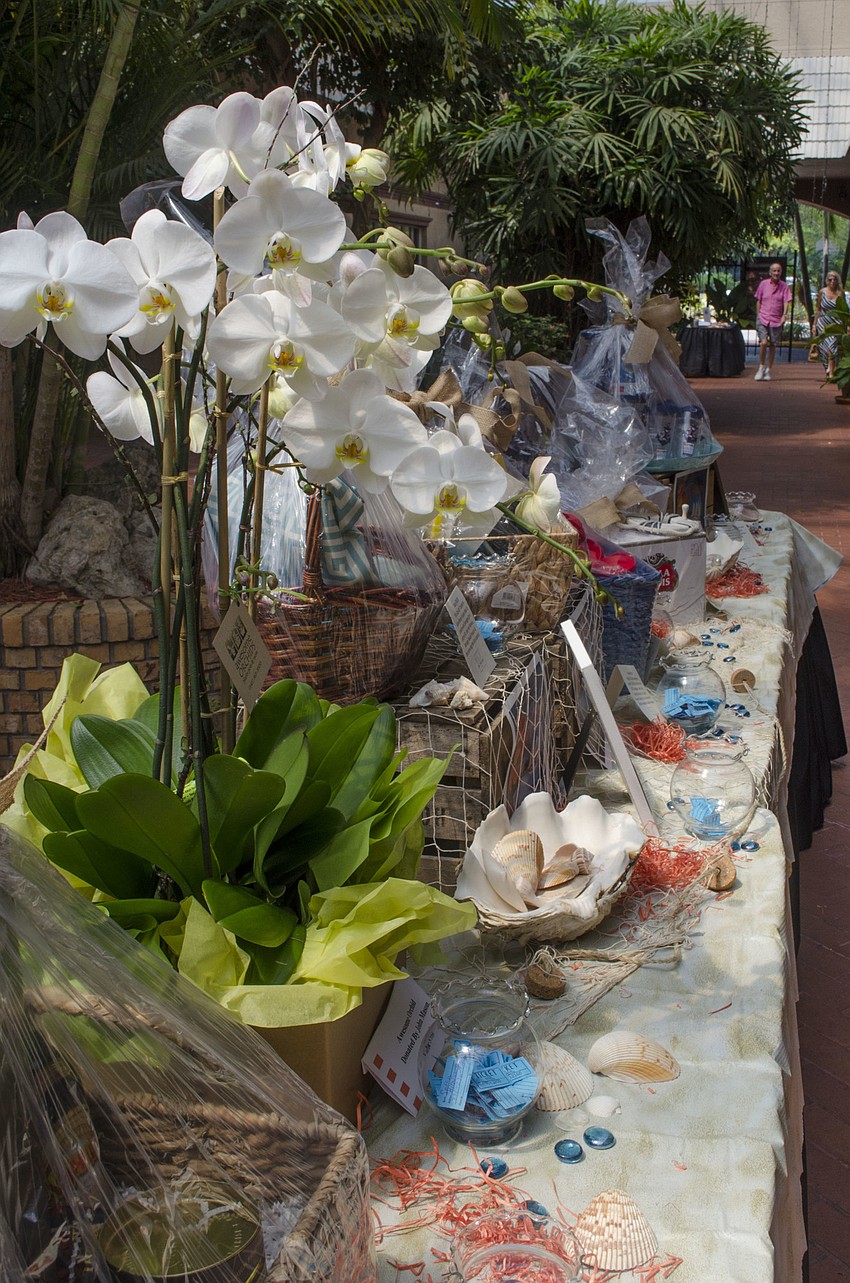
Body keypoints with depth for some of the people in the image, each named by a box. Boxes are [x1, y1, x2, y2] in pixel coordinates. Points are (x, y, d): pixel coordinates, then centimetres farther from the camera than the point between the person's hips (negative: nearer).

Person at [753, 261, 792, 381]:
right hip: (763, 318, -1)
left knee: (773, 345, 4)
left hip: (776, 320, 1)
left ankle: (768, 370, 17)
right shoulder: (763, 284, 4)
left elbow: (786, 302, -4)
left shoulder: (784, 286, 2)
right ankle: (761, 367, 4)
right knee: (764, 343, -15)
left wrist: (784, 315, -18)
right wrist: (759, 314, 7)